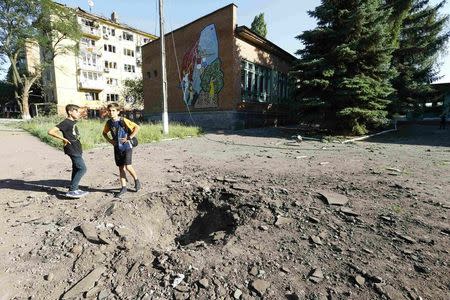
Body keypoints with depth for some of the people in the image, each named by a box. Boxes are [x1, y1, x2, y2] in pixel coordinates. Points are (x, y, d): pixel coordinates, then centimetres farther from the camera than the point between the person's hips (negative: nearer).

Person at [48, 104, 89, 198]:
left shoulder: (73, 122, 11)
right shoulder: (66, 122, -14)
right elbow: (51, 132, -21)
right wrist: (63, 139, -18)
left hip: (77, 149, 9)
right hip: (72, 150, -9)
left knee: (76, 169, 14)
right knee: (82, 168, -11)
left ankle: (75, 189, 24)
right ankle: (71, 191, -5)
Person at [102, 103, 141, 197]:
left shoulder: (123, 121, -14)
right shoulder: (109, 123, 3)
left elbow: (137, 127, -17)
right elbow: (104, 133, 20)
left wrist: (129, 138, -18)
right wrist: (110, 140, 4)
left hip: (127, 147, -5)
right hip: (117, 148, 6)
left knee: (128, 167, -12)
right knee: (121, 168, 9)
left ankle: (136, 180, 15)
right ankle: (124, 187, 17)